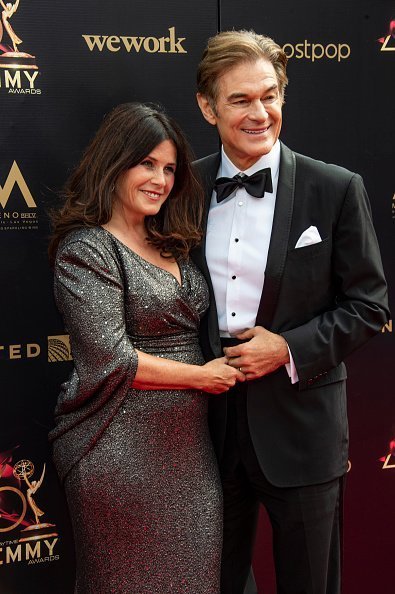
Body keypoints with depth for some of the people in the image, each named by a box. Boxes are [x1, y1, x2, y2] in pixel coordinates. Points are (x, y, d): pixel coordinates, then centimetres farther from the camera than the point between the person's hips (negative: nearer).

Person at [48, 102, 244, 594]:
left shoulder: (170, 246, 13)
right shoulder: (85, 248, -11)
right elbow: (110, 361, -18)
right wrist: (202, 376, -10)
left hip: (188, 443, 7)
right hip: (122, 448, -7)